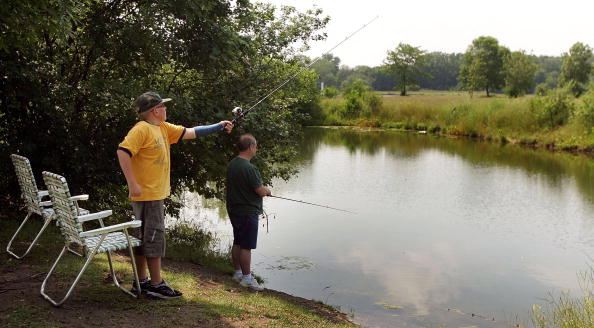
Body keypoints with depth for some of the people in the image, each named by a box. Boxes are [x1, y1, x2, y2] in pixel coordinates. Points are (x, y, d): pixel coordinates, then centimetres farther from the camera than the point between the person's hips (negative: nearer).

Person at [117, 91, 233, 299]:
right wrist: (132, 183, -25)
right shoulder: (141, 129, -14)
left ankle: (141, 282, 24)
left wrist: (218, 126, 18)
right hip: (148, 195, -9)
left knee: (143, 238, 14)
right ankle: (156, 285, 4)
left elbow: (190, 133, 19)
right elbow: (123, 152, -22)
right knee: (154, 237, -4)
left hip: (156, 194, 9)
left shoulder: (164, 128, 14)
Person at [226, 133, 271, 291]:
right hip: (248, 212, -9)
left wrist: (262, 189, 15)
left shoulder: (231, 165, 5)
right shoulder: (249, 168, -23)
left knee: (237, 243, 17)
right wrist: (267, 191, 3)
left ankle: (238, 272, 29)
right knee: (246, 246, -1)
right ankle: (246, 278, 7)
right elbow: (261, 191, -20)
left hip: (234, 210, 9)